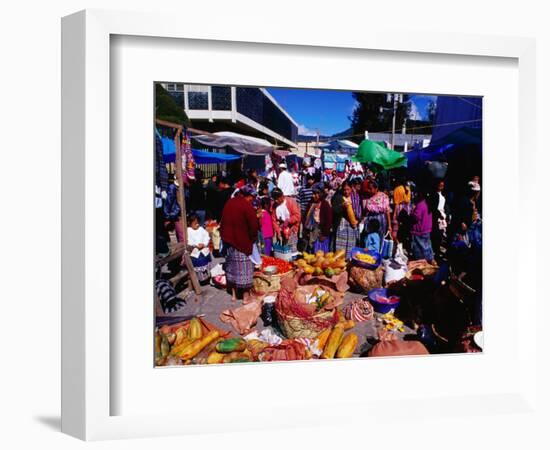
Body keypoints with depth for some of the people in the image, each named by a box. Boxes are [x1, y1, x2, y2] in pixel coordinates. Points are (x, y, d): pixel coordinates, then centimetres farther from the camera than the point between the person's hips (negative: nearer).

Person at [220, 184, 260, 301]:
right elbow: (254, 225, -17)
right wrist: (253, 238, 1)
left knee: (231, 266, 16)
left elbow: (223, 222, 13)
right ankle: (245, 295, 10)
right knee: (244, 268, 4)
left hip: (229, 240, 7)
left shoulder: (229, 203, 6)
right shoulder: (247, 205, -17)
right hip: (243, 242, -7)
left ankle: (234, 293, 24)